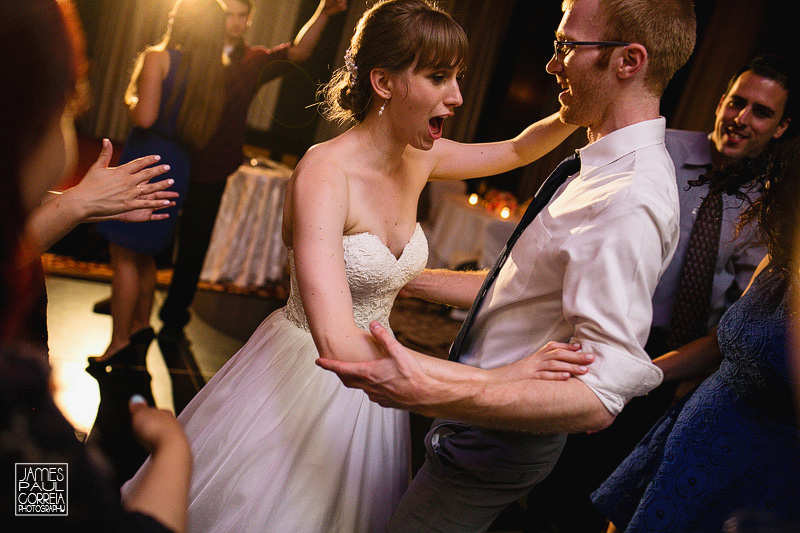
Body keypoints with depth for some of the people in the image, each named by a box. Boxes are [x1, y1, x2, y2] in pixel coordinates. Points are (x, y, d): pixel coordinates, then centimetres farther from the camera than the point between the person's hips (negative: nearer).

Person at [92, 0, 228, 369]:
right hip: (178, 167, 7)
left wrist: (131, 96, 0)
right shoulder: (214, 72, 7)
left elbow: (144, 117, -21)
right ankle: (141, 325, 30)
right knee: (144, 255, 21)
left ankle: (120, 341, 5)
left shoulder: (158, 57, -10)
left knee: (124, 255, 1)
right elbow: (203, 135, 8)